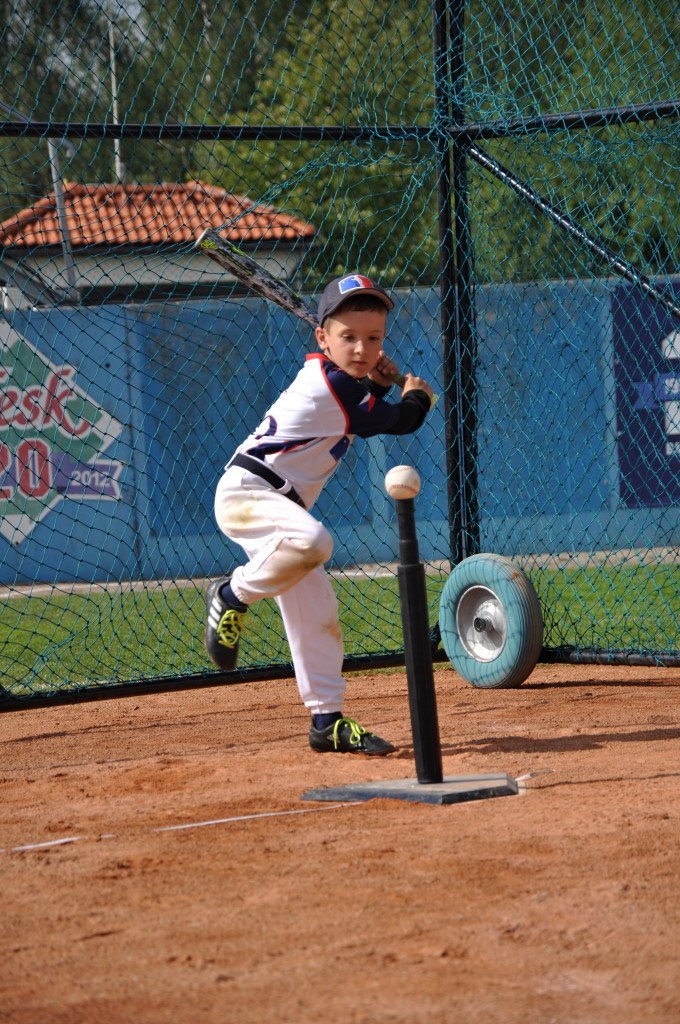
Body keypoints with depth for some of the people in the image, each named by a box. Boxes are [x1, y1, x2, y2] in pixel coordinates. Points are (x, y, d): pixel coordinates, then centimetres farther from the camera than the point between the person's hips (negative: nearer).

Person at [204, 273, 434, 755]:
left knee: (318, 612, 7)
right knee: (313, 540, -39)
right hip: (245, 493, -10)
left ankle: (329, 721, 12)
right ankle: (232, 597, -17)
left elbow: (360, 406, 27)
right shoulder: (332, 388, -18)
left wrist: (379, 383, 9)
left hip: (277, 504, 10)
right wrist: (417, 393, 11)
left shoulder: (323, 372, 10)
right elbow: (400, 422, -9)